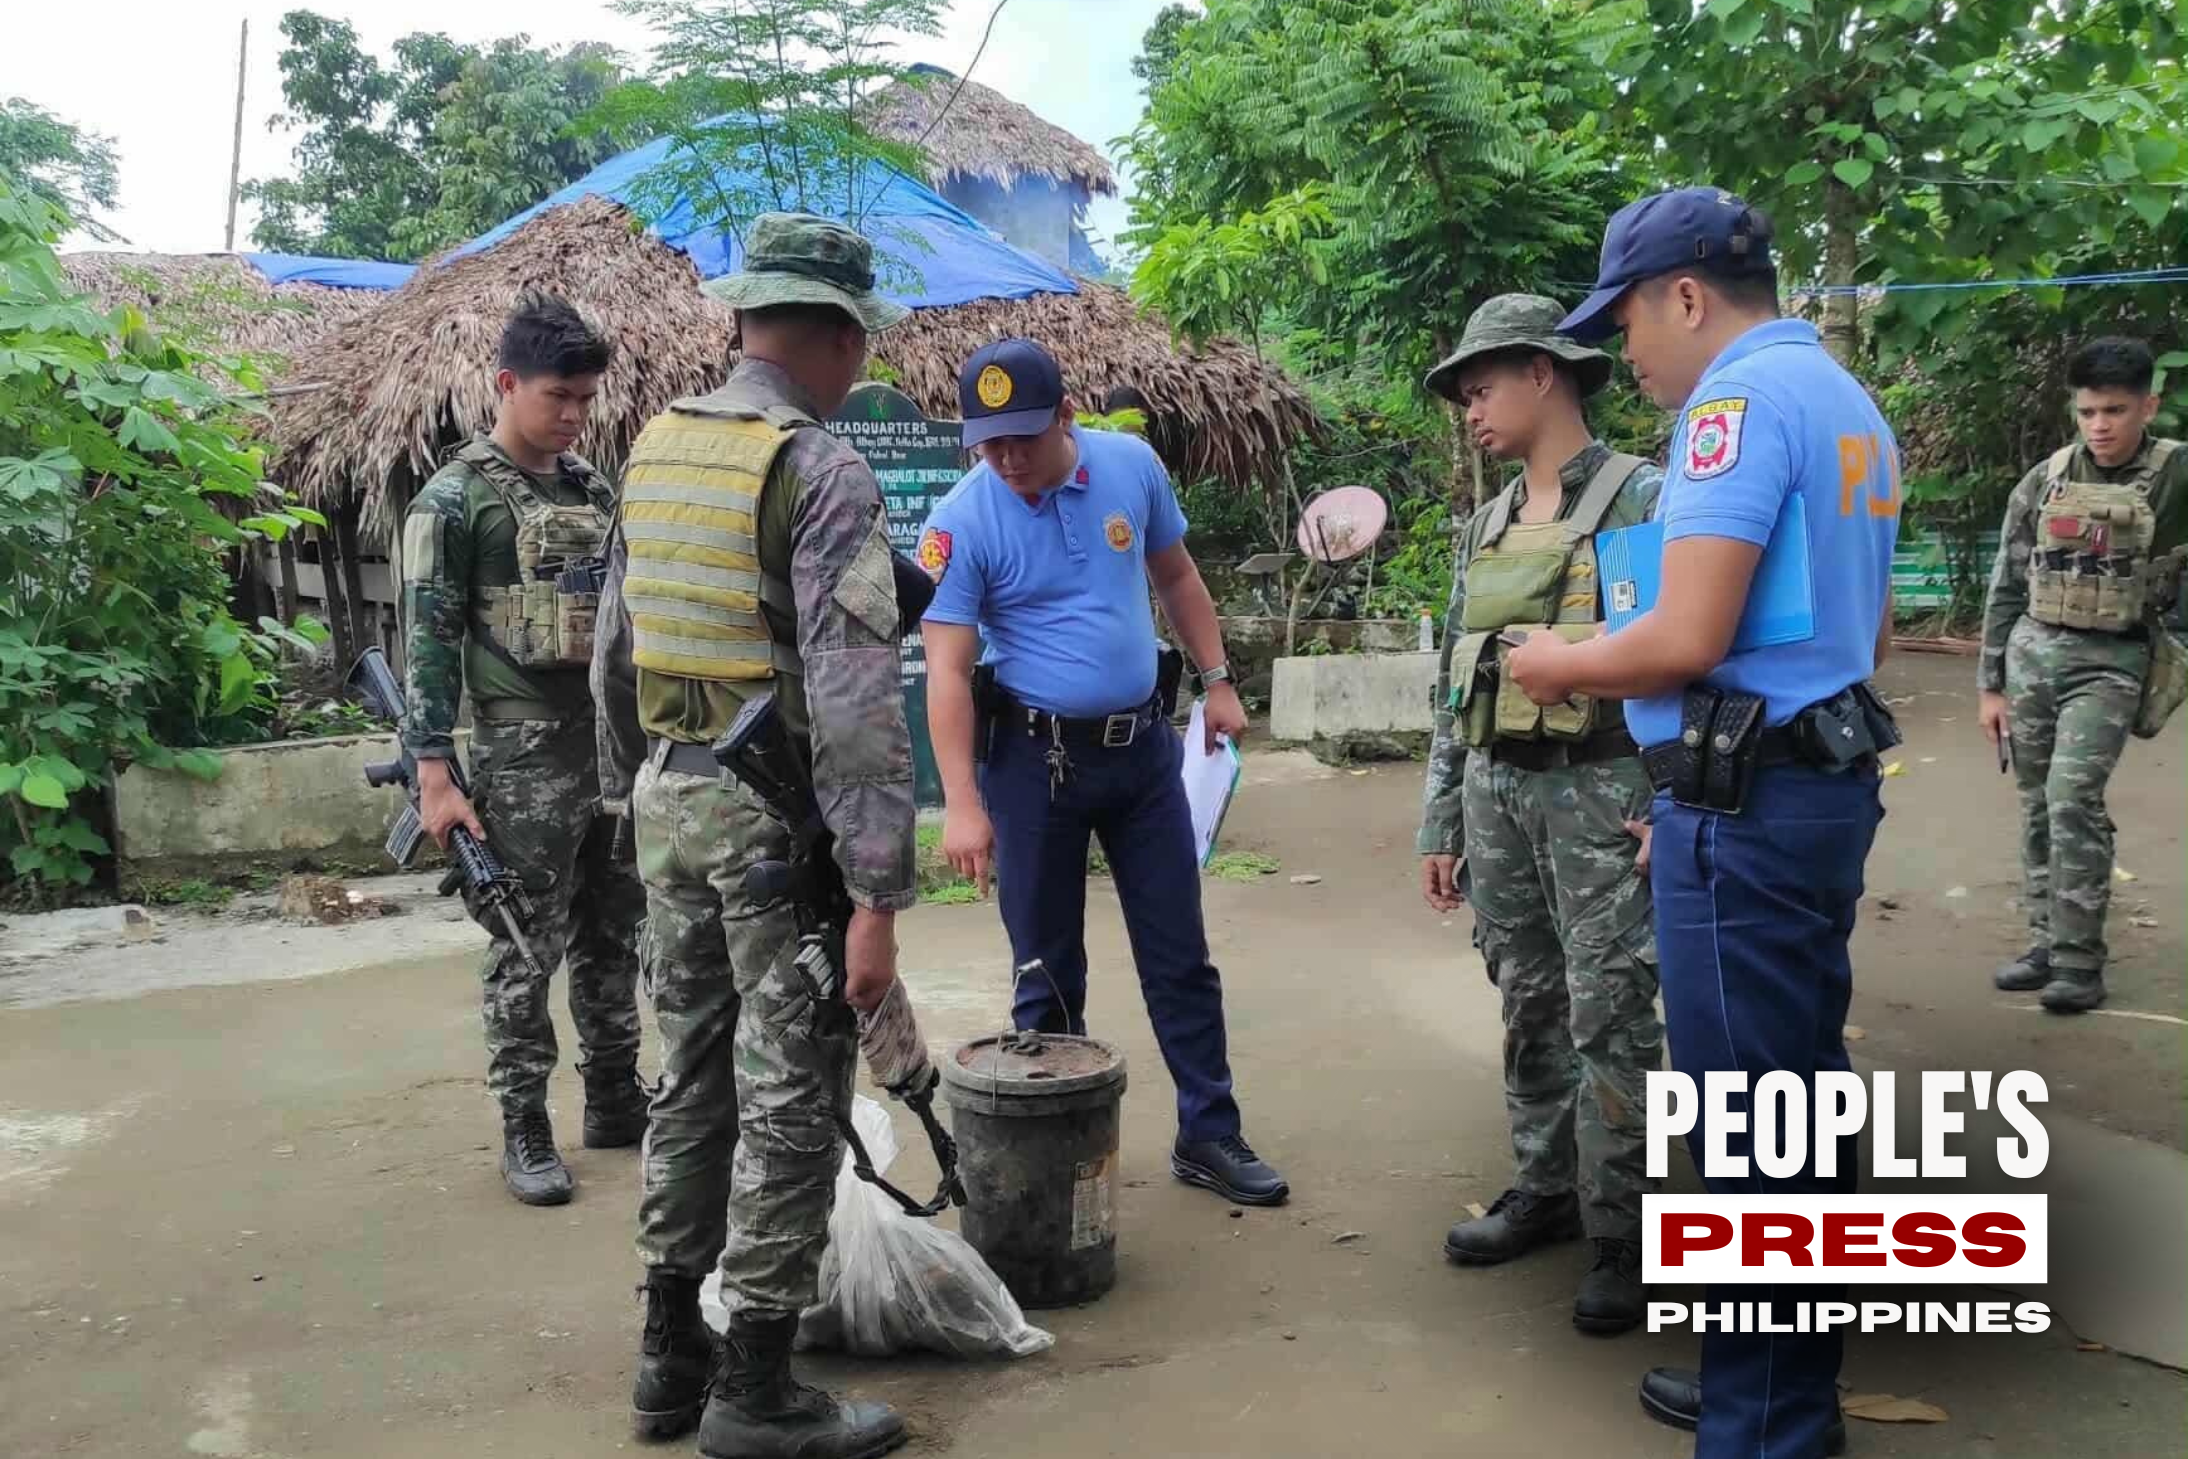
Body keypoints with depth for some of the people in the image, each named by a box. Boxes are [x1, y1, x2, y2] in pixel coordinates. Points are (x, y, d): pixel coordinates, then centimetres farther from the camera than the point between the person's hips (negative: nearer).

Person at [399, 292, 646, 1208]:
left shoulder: (594, 488, 12)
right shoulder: (456, 498, -7)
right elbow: (428, 639, -10)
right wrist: (434, 774, -15)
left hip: (619, 741, 6)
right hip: (526, 752, -6)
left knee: (614, 938, 13)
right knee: (527, 949, 1)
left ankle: (615, 1103, 26)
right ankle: (525, 1132, 12)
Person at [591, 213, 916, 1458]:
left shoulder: (654, 452, 9)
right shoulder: (826, 473, -15)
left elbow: (614, 654, 15)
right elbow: (857, 706, -21)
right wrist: (877, 897, -19)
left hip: (671, 799, 8)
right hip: (777, 814, -8)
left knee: (693, 1077, 17)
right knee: (790, 1103, 3)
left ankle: (671, 1355, 28)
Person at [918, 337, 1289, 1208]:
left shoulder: (1132, 466, -3)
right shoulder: (962, 522, -13)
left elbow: (1177, 578, 13)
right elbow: (947, 670, -16)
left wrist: (1217, 681, 10)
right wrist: (963, 804, -23)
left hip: (1142, 745, 3)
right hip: (1034, 757, -3)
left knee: (1180, 955, 9)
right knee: (1048, 971, 8)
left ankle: (1208, 1136, 21)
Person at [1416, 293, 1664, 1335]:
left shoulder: (1641, 497, -6)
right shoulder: (1486, 527, 13)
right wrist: (1439, 824, 14)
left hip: (1601, 791, -6)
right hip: (1498, 790, 7)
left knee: (1609, 1016, -3)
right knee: (1528, 1006, 13)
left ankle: (1623, 1234, 7)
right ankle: (1544, 1189, 27)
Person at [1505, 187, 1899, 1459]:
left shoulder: (1742, 398, -14)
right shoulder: (1852, 403, 17)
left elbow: (1686, 640, -24)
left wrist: (1564, 665, -5)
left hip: (1747, 805, -10)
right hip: (1828, 780, 10)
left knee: (1748, 1121, -1)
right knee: (1803, 1097, 17)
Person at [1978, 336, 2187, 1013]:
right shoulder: (2045, 480, 4)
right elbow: (2005, 588, 8)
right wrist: (1991, 684, 7)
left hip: (2109, 663, -4)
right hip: (2031, 652, 4)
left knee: (2072, 799, -14)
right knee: (2037, 806, 8)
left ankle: (2080, 959, -4)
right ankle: (2046, 941, 19)